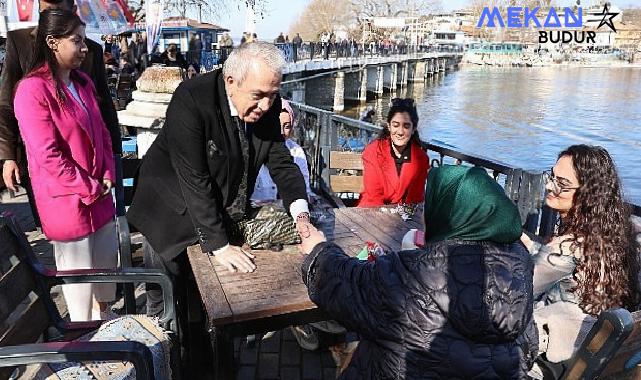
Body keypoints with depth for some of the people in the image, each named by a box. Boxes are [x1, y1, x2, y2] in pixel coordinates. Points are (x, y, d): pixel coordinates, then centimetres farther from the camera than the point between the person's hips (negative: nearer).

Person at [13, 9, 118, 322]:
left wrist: (108, 176, 1)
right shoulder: (32, 90, -17)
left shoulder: (83, 82, 8)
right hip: (67, 199, -7)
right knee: (78, 269, 7)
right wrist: (89, 189, -14)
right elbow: (47, 154, -20)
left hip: (100, 193, 8)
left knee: (107, 259, 18)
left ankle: (104, 317, 39)